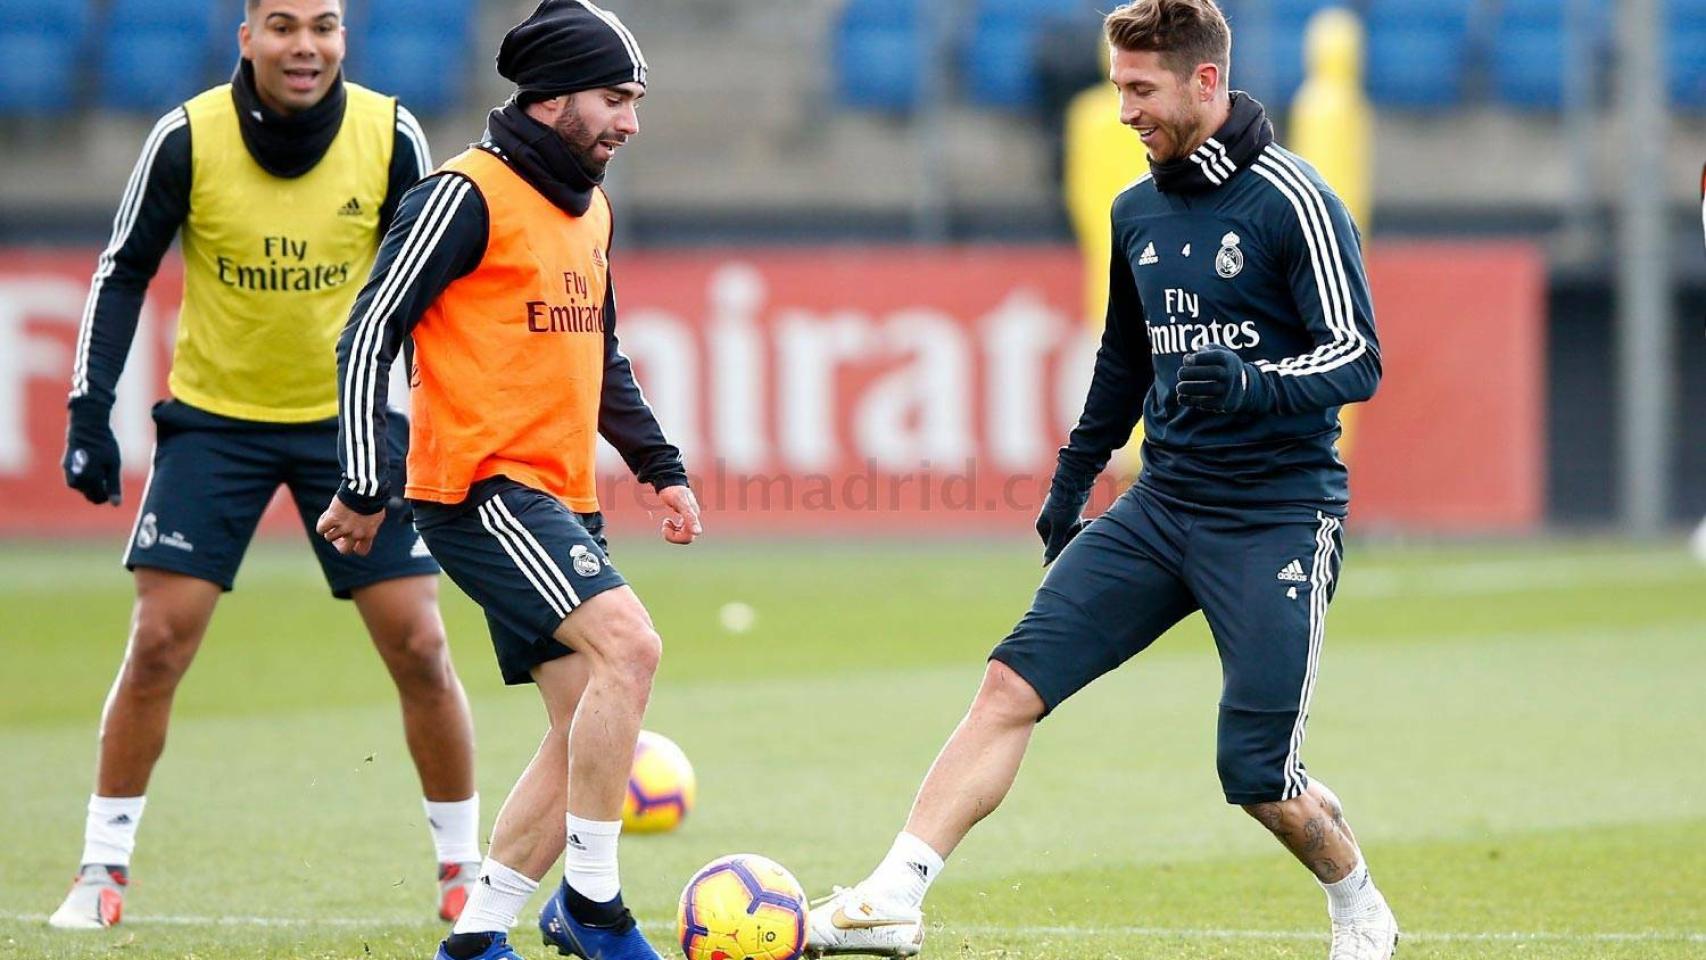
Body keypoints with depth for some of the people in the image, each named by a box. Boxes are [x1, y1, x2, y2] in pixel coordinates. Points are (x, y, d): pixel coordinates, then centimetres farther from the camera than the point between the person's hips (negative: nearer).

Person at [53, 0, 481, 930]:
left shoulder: (391, 136, -11)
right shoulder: (187, 138, -14)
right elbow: (122, 271, -3)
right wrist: (89, 409, -10)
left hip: (351, 414, 1)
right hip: (214, 416, -1)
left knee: (419, 648, -4)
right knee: (157, 643, -8)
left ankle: (463, 870, 12)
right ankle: (102, 869, 6)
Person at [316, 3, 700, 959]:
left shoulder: (590, 209, 17)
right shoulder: (468, 197, -10)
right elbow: (370, 334, -11)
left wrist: (661, 468, 19)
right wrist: (364, 488, -13)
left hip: (560, 502, 9)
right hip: (483, 486, -9)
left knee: (589, 727, 3)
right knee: (628, 644, -23)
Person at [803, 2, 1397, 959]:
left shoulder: (1291, 201, -12)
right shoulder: (1139, 212, 10)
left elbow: (1357, 358, -16)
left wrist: (1250, 384, -33)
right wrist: (1072, 481, 24)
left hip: (1277, 521, -6)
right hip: (1161, 508, 6)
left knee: (1257, 777, -5)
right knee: (1015, 681, -10)